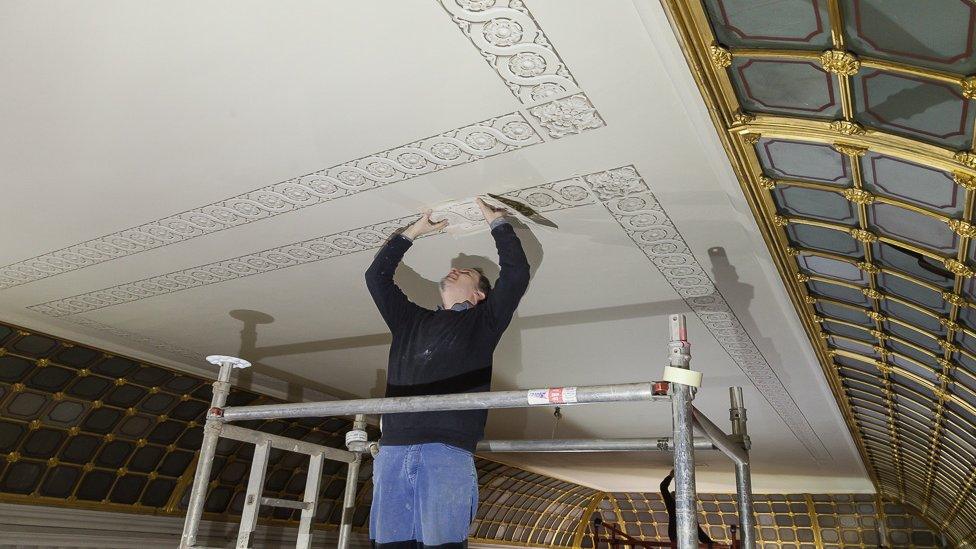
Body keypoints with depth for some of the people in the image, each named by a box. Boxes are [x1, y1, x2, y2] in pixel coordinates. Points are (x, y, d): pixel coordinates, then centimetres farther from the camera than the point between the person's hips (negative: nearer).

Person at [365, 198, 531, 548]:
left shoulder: (482, 322, 18)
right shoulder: (411, 319, 29)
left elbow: (516, 273, 7)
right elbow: (376, 276, 32)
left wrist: (497, 222, 17)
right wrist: (412, 233, 36)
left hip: (448, 452, -3)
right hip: (393, 450, 4)